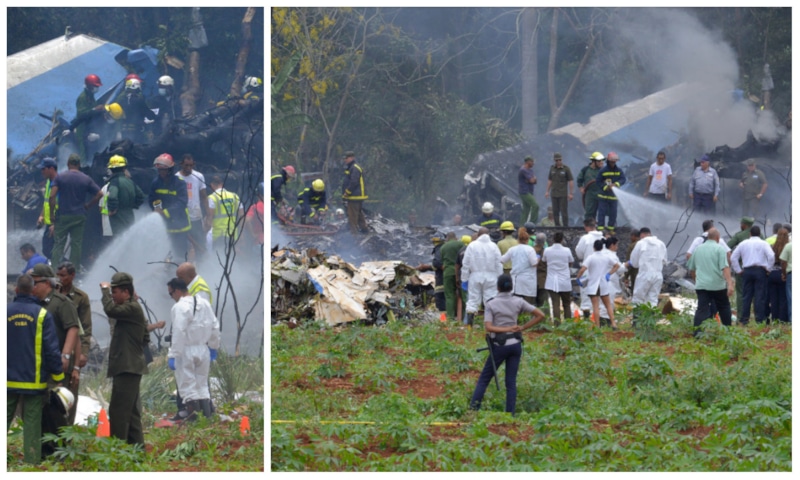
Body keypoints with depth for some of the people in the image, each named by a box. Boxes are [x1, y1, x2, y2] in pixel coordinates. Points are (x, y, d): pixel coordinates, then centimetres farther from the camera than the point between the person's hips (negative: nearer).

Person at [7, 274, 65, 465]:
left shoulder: (6, 312, -1)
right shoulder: (42, 315, -7)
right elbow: (52, 350, -7)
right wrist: (58, 377, 1)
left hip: (8, 381, 2)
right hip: (34, 381, -2)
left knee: (5, 419, 8)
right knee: (32, 424, 2)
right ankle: (32, 461, 0)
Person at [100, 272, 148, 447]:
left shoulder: (132, 308, -12)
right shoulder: (132, 308, 20)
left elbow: (110, 309, -29)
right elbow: (145, 338, 25)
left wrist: (105, 289, -13)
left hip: (128, 368, -11)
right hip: (128, 367, 11)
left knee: (118, 411, -12)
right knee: (131, 411, 14)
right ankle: (136, 444, 19)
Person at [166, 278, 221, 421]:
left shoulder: (179, 307, -17)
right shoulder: (204, 303, 6)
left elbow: (178, 333, -22)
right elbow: (214, 327, 11)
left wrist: (173, 355, -20)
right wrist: (213, 347, 22)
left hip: (186, 351, -7)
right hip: (203, 349, 7)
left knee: (187, 387, 1)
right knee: (202, 385, 16)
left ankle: (193, 418, -3)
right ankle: (207, 418, 14)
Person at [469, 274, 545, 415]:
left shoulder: (491, 304, -5)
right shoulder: (518, 302, 1)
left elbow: (488, 327, -16)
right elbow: (540, 315, 1)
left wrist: (508, 329, -15)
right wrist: (522, 328, 0)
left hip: (499, 346, -3)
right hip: (515, 344, 3)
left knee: (484, 379, 6)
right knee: (511, 382, 6)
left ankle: (473, 409, -1)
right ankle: (510, 414, 0)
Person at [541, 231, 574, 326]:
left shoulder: (547, 250, -5)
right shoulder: (566, 250, -8)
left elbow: (544, 260, 11)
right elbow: (571, 261, 5)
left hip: (552, 282, 0)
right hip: (565, 282, 0)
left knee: (555, 304, -4)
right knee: (566, 304, 14)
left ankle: (557, 324, -13)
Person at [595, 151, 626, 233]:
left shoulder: (619, 171, 2)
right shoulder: (602, 171, -5)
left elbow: (623, 179, -6)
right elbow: (598, 181, -3)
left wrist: (616, 184, -24)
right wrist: (606, 187, -16)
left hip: (614, 196, 3)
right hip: (603, 195, -3)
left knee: (613, 213, 7)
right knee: (602, 212, -4)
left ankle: (610, 228, 19)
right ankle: (600, 228, -2)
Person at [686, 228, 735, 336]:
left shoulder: (698, 249, 11)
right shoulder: (719, 249, -5)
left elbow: (691, 268, 21)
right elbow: (725, 268, -16)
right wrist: (730, 284, -22)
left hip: (701, 285, 3)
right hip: (718, 286, -3)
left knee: (702, 309, -5)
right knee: (724, 307, 15)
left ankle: (698, 331, -20)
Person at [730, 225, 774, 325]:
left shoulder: (743, 244, 9)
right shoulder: (763, 243, -1)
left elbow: (733, 258, 8)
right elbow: (771, 256, -14)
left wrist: (738, 270, 12)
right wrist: (768, 268, -2)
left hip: (747, 271, 3)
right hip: (760, 270, -3)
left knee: (746, 296, 6)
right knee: (760, 297, -1)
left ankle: (744, 319, 5)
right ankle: (760, 319, -4)